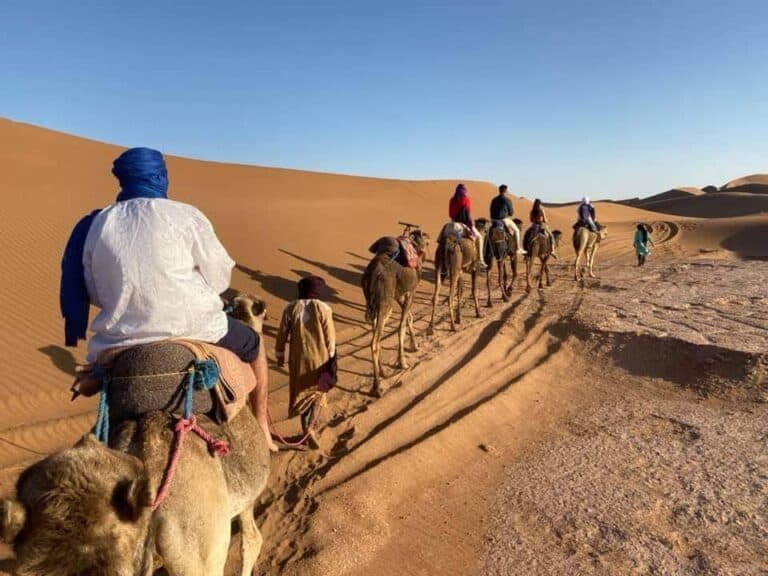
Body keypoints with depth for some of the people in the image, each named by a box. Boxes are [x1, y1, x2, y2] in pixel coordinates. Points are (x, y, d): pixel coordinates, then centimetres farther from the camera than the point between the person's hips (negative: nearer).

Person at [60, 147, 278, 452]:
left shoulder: (95, 225, 6)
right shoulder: (184, 215, -7)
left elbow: (94, 292, 11)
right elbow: (219, 277, -2)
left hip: (122, 341, 4)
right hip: (192, 329, -3)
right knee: (253, 345, 24)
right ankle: (261, 427, 30)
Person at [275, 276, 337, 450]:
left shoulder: (290, 308, -7)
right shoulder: (323, 309, -13)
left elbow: (282, 334, -1)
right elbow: (330, 337, -9)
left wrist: (280, 354, 12)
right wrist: (331, 357, 4)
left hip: (298, 357, 2)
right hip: (319, 356, -2)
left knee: (301, 390, 18)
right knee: (317, 389, 17)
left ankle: (306, 430, 23)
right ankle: (310, 427, 1)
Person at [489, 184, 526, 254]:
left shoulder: (494, 200, 7)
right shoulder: (507, 200, -11)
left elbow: (492, 211, 12)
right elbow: (511, 212, -4)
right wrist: (509, 215, 16)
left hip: (494, 220, 6)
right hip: (504, 219, -6)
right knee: (516, 230, 14)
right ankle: (519, 248, 11)